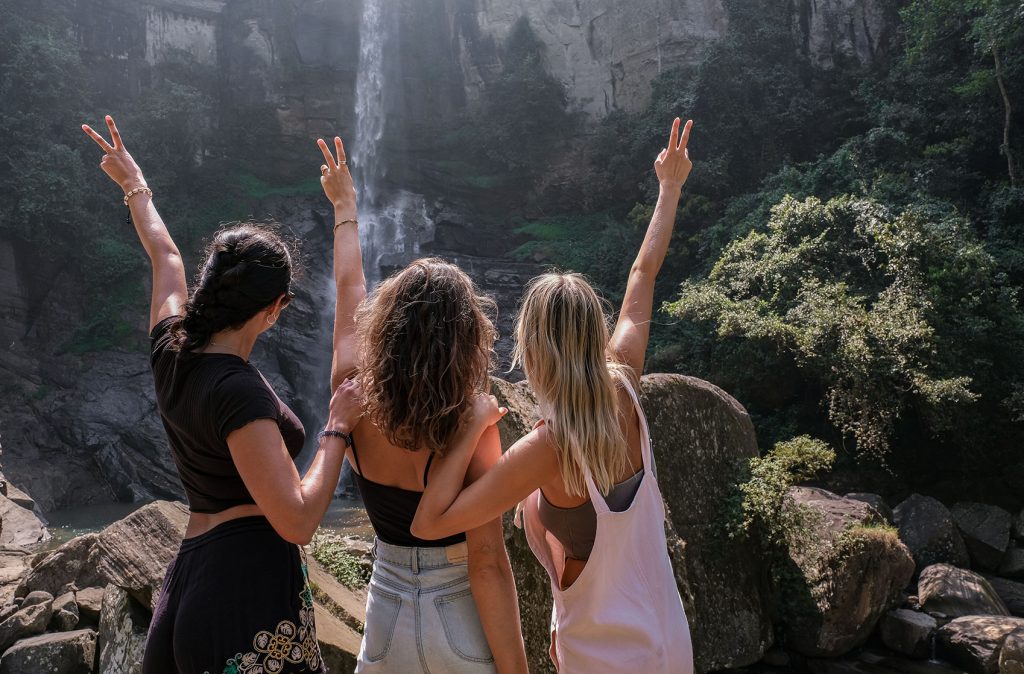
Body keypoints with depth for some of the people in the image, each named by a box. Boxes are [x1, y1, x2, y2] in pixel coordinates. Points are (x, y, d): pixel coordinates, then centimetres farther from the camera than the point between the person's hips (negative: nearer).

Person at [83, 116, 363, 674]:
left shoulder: (171, 351, -3)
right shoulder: (240, 392, -24)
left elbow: (164, 256, 18)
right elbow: (297, 522, -24)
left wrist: (135, 186, 34)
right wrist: (337, 429, -15)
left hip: (189, 576, 8)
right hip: (254, 586, -8)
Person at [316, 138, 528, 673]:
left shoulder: (355, 404, -10)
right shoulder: (470, 429, -23)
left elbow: (349, 286, 5)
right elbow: (487, 564, -21)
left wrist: (344, 204, 20)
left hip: (387, 619, 4)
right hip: (461, 627, -4)